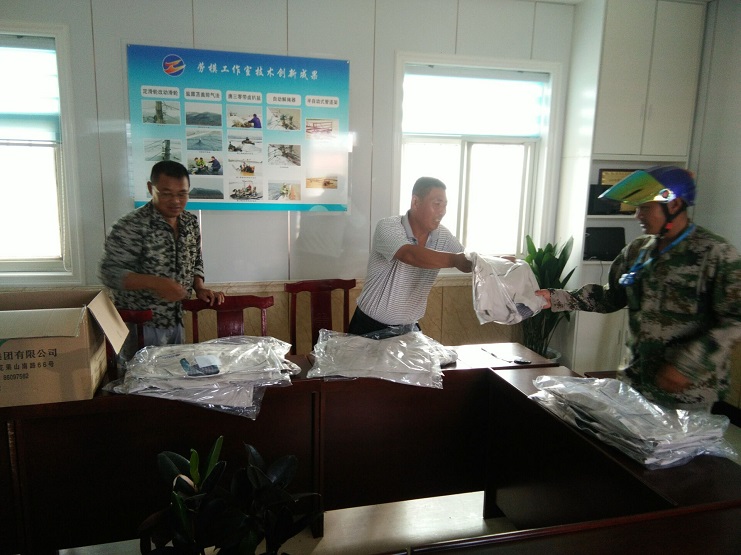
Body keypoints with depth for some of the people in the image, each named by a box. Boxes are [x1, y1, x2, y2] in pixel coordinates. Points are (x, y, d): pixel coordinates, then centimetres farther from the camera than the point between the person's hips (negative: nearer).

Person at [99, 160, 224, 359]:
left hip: (176, 322, 6)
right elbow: (110, 272, -21)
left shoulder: (191, 222, 2)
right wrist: (155, 283, -33)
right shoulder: (130, 226, -17)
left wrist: (200, 288, -3)